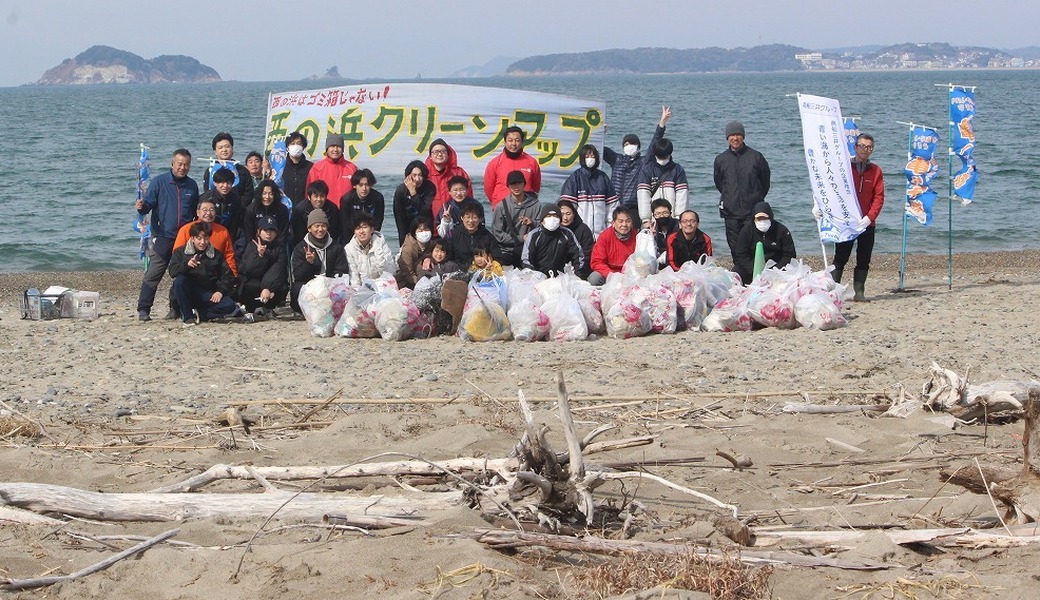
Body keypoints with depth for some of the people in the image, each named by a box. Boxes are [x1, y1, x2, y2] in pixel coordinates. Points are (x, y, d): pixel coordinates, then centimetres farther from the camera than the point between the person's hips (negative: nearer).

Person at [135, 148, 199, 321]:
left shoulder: (192, 185, 12)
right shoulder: (159, 181, 0)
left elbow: (197, 211, 22)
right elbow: (148, 203, -4)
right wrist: (142, 206, -26)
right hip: (163, 237, -4)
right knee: (153, 274, -10)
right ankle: (143, 310, -8)